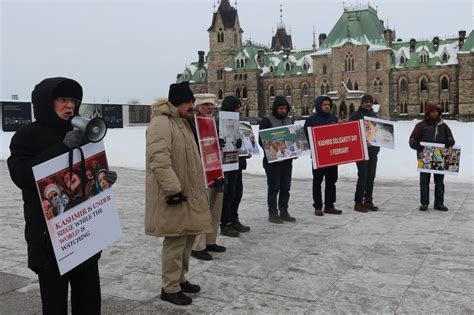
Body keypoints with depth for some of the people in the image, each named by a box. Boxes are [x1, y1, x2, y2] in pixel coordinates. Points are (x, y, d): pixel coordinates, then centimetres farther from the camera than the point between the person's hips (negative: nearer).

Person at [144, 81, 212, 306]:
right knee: (176, 239, -3)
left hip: (188, 192, 10)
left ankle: (180, 279, 31)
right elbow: (159, 161, -25)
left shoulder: (182, 122, 17)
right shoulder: (161, 123, -16)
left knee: (187, 237, 16)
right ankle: (170, 288, 11)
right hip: (174, 195, -10)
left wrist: (198, 186, 26)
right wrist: (173, 188, -27)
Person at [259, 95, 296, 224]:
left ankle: (284, 212, 19)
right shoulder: (267, 120, -6)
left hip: (287, 159, 6)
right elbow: (262, 141, -10)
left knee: (285, 187, 10)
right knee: (274, 188, -1)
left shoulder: (288, 120, 13)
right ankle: (272, 213, 7)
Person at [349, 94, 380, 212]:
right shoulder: (355, 115, -4)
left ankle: (368, 201, 16)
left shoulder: (374, 115, 17)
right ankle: (358, 202, -2)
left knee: (371, 176, 8)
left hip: (373, 149, 7)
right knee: (363, 176, -9)